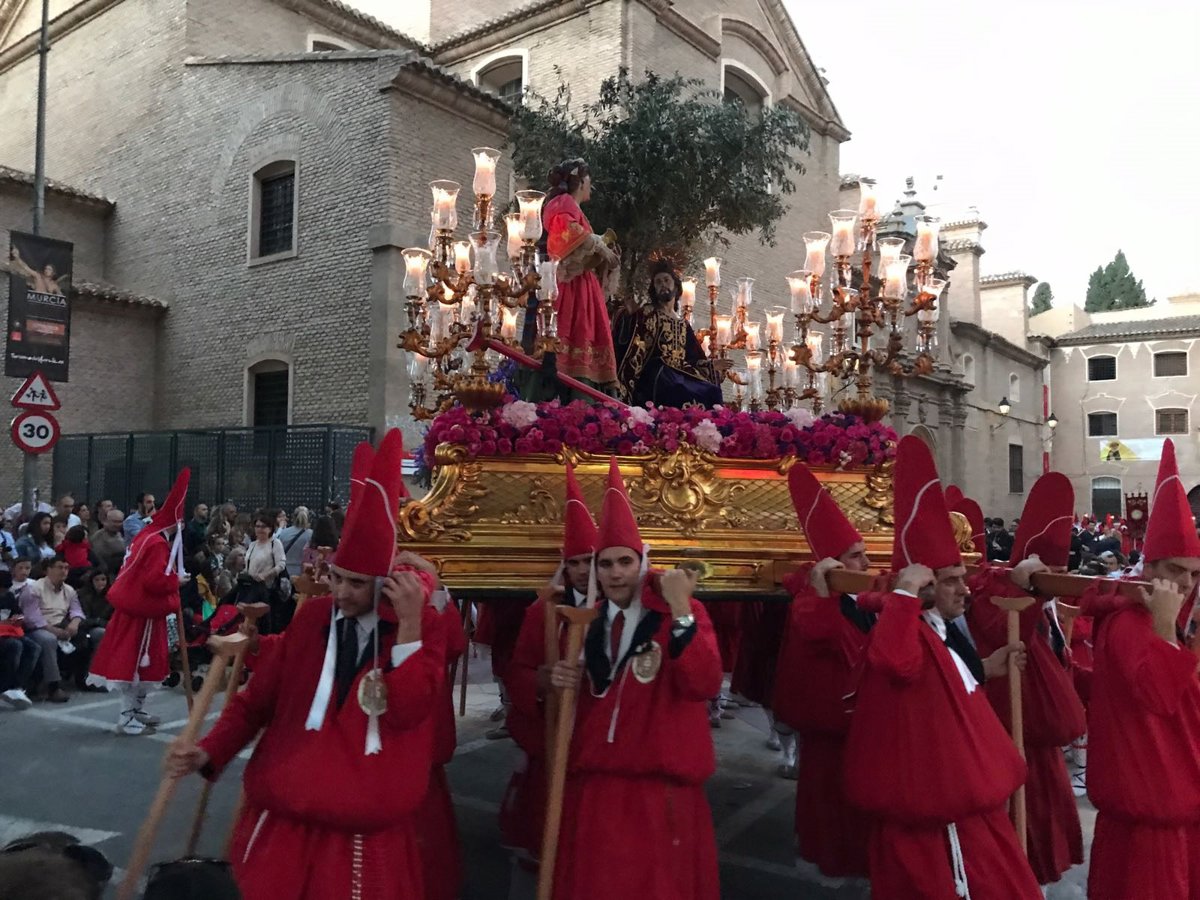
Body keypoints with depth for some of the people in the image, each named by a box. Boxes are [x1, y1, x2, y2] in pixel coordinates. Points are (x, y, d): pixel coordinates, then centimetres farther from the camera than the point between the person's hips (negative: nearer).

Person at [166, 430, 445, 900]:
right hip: (287, 816, 3)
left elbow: (406, 711, -19)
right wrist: (209, 752, -6)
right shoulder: (311, 617, 2)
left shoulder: (421, 627, -6)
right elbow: (258, 698, 7)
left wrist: (409, 624, -22)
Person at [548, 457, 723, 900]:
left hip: (661, 786, -4)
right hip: (594, 784, 5)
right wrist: (561, 682, -4)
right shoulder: (588, 623, 9)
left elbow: (704, 685, -22)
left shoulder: (681, 614, -6)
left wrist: (681, 610, -27)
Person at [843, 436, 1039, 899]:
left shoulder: (944, 631, 7)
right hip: (940, 810, -11)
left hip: (962, 797, 11)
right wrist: (903, 593, -43)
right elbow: (897, 661, -51)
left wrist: (983, 670, 14)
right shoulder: (909, 631, -24)